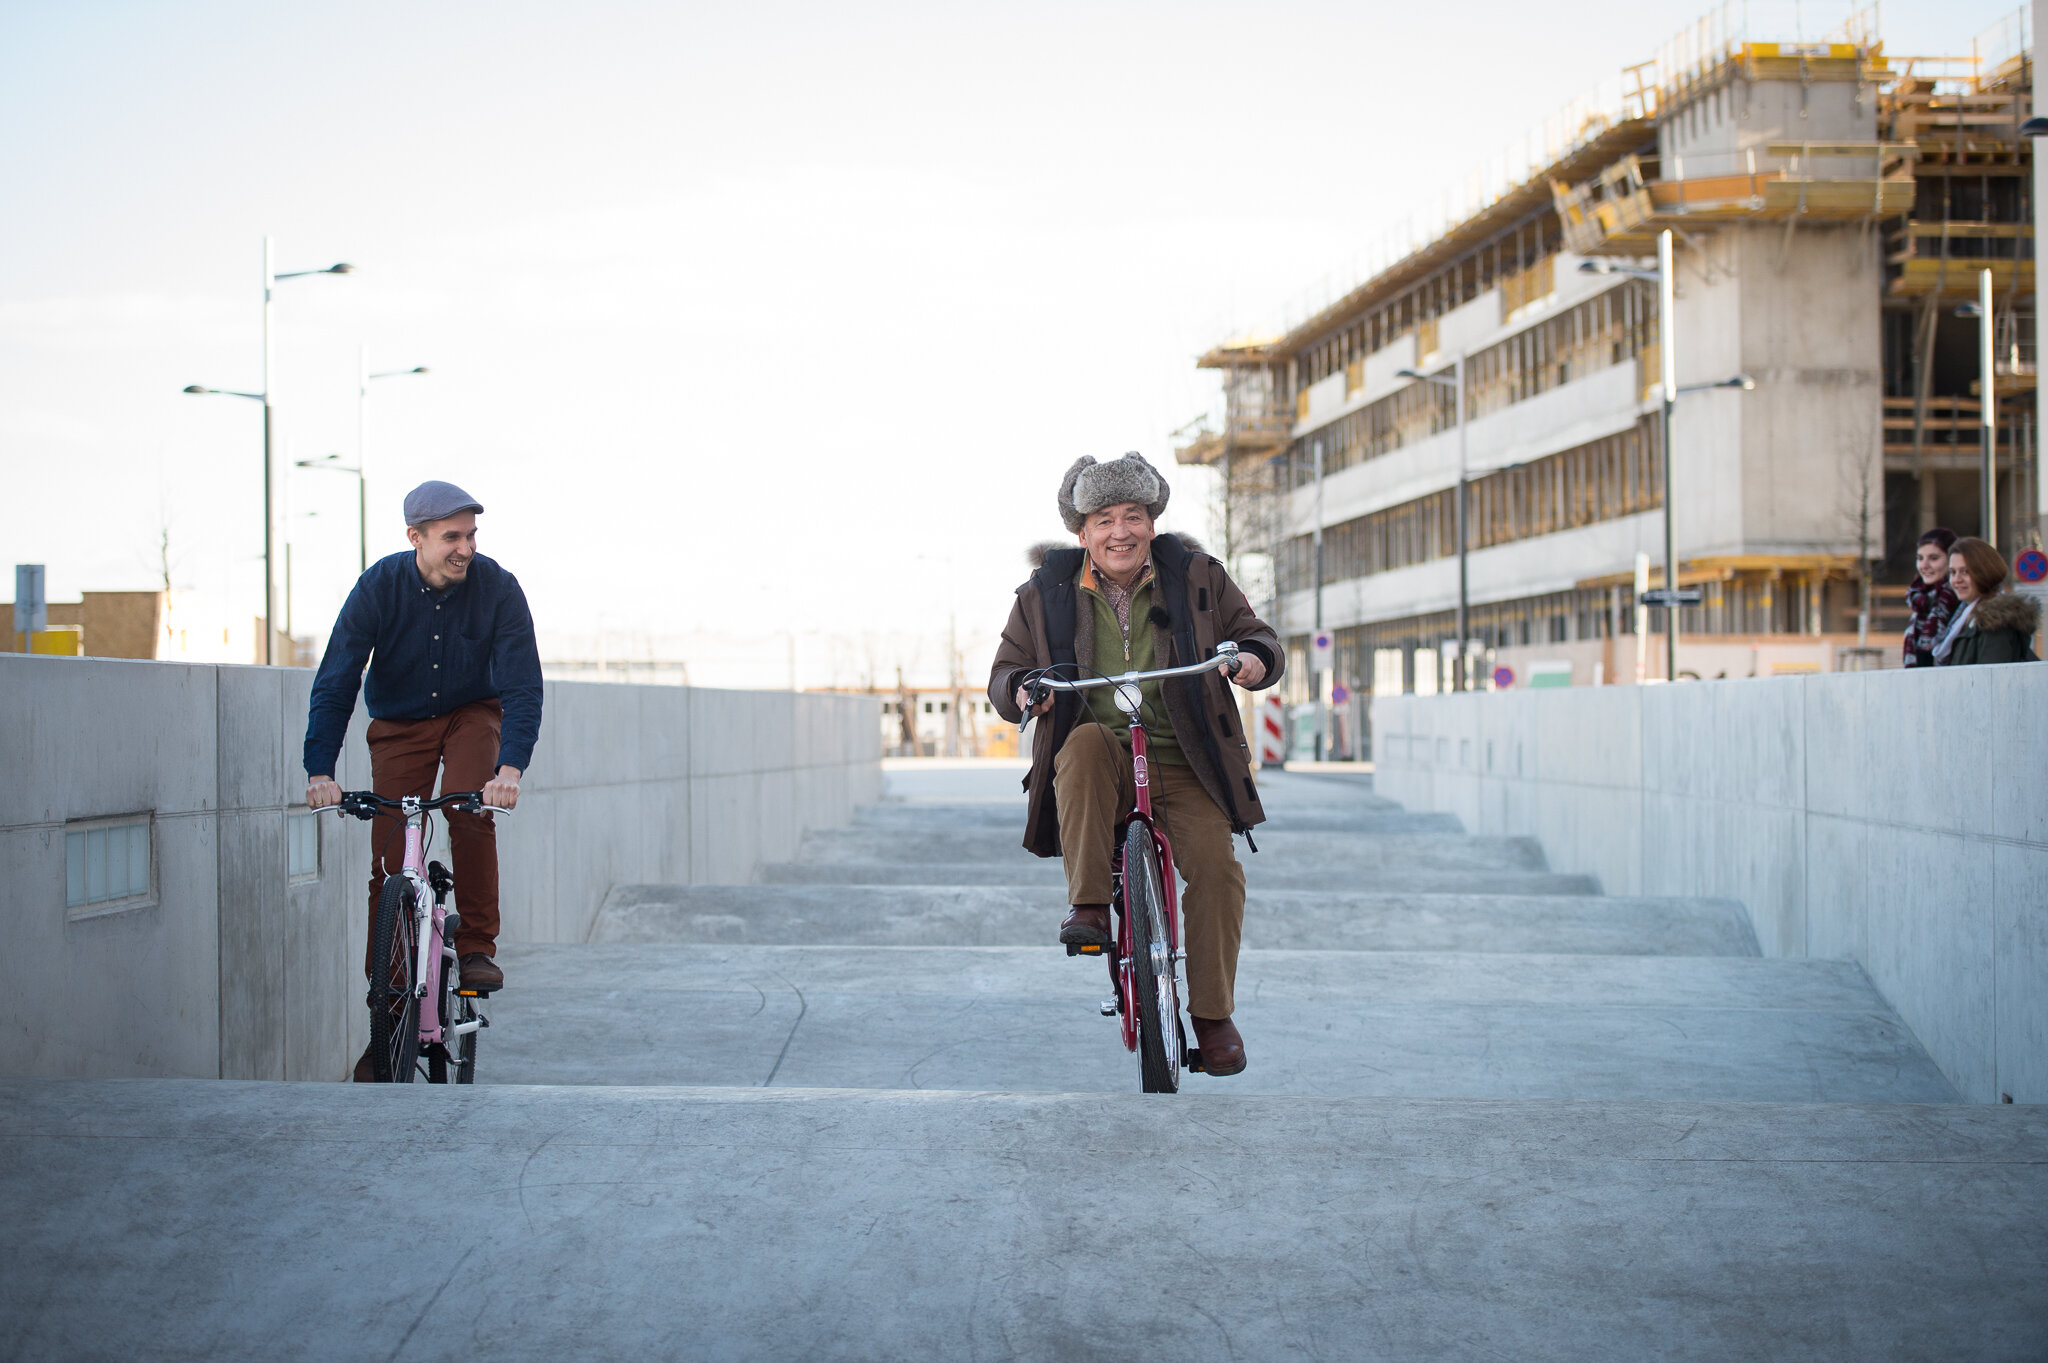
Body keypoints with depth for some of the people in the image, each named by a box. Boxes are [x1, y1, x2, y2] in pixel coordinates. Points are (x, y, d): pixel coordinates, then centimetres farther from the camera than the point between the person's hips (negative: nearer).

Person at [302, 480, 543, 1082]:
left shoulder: (497, 588, -22)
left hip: (473, 713, -1)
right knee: (388, 862, -7)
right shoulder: (379, 587, -21)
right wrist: (320, 770, -33)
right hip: (399, 722, 1)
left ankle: (477, 948, -13)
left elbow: (522, 686, -24)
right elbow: (335, 682, -21)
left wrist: (511, 766, -40)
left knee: (471, 810, -29)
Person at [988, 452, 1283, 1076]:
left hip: (1180, 763, 0)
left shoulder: (1197, 576, 5)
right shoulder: (1046, 594, 5)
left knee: (1214, 861, -21)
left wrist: (1256, 658, -14)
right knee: (1084, 743, -35)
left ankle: (1214, 1016, -4)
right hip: (1097, 765, 0)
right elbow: (1004, 673, 11)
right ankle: (1088, 905, -31)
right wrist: (1021, 689, -14)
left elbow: (1256, 635, 11)